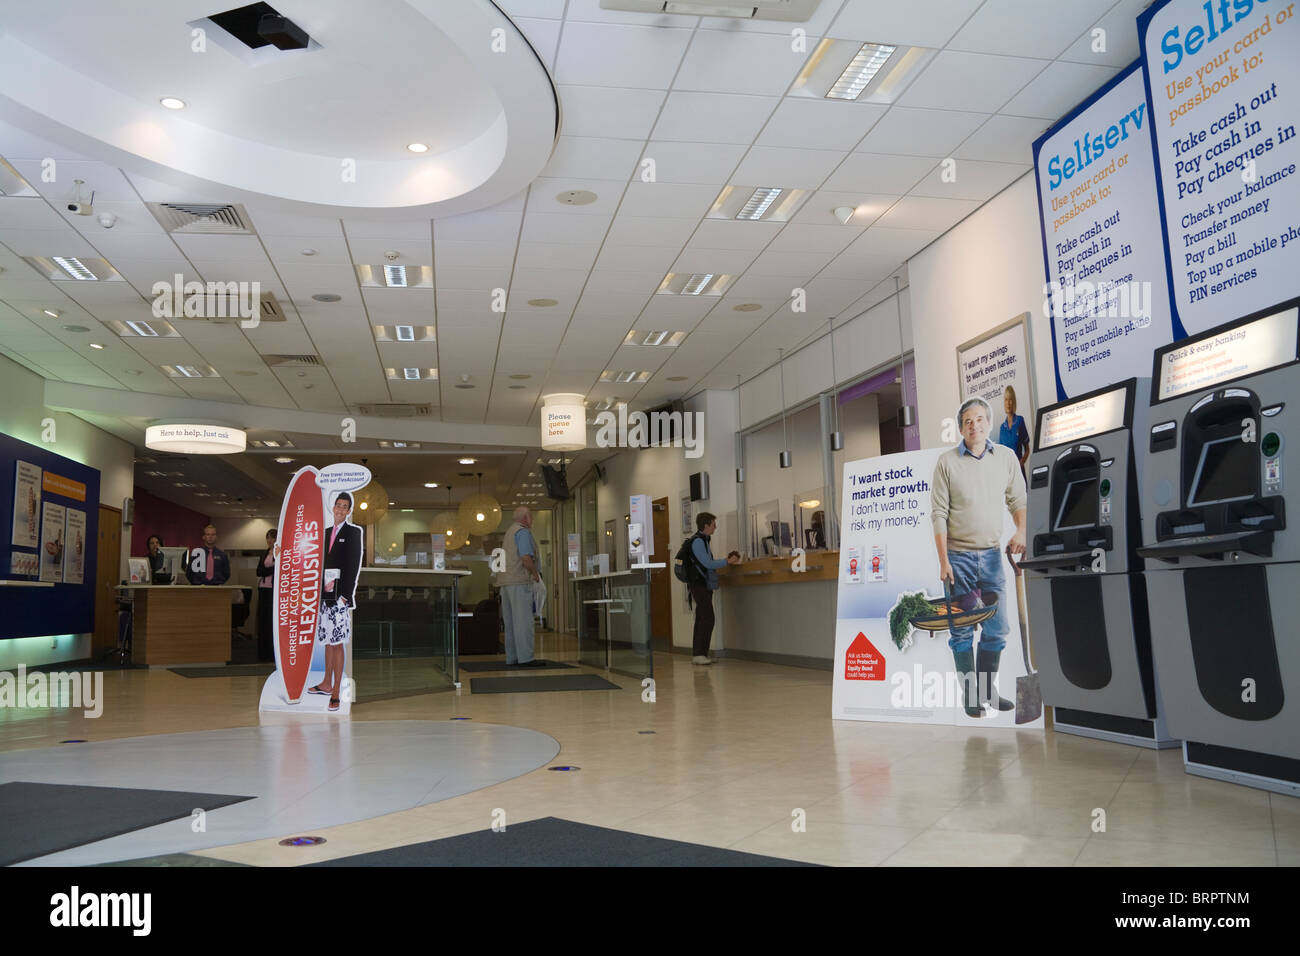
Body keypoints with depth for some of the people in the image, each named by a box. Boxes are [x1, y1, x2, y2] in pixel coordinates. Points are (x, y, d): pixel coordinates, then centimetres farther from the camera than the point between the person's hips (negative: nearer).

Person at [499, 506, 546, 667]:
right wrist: (536, 574, -6)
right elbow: (526, 557, -19)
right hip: (519, 581, -10)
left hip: (505, 581, 10)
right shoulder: (523, 532, -9)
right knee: (524, 620, -11)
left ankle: (512, 657, 10)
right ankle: (525, 657, -13)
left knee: (511, 621, 9)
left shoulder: (510, 531, 21)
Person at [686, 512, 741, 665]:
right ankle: (699, 654, -12)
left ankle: (697, 653, 14)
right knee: (707, 618, -13)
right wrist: (727, 561, -10)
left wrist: (726, 559, 13)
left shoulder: (703, 540, 18)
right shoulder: (697, 541, -14)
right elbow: (708, 563, -18)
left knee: (702, 619, 10)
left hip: (704, 585, 10)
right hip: (700, 585, -10)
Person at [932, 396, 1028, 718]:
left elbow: (1018, 499, 16)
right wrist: (943, 560, -9)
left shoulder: (1005, 457, 5)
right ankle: (969, 695, 12)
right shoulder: (947, 461, -5)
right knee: (962, 629, 2)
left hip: (992, 554, 3)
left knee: (996, 628, 6)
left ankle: (988, 691, 20)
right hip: (959, 556, -3)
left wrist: (1020, 531, -3)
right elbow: (939, 514, -5)